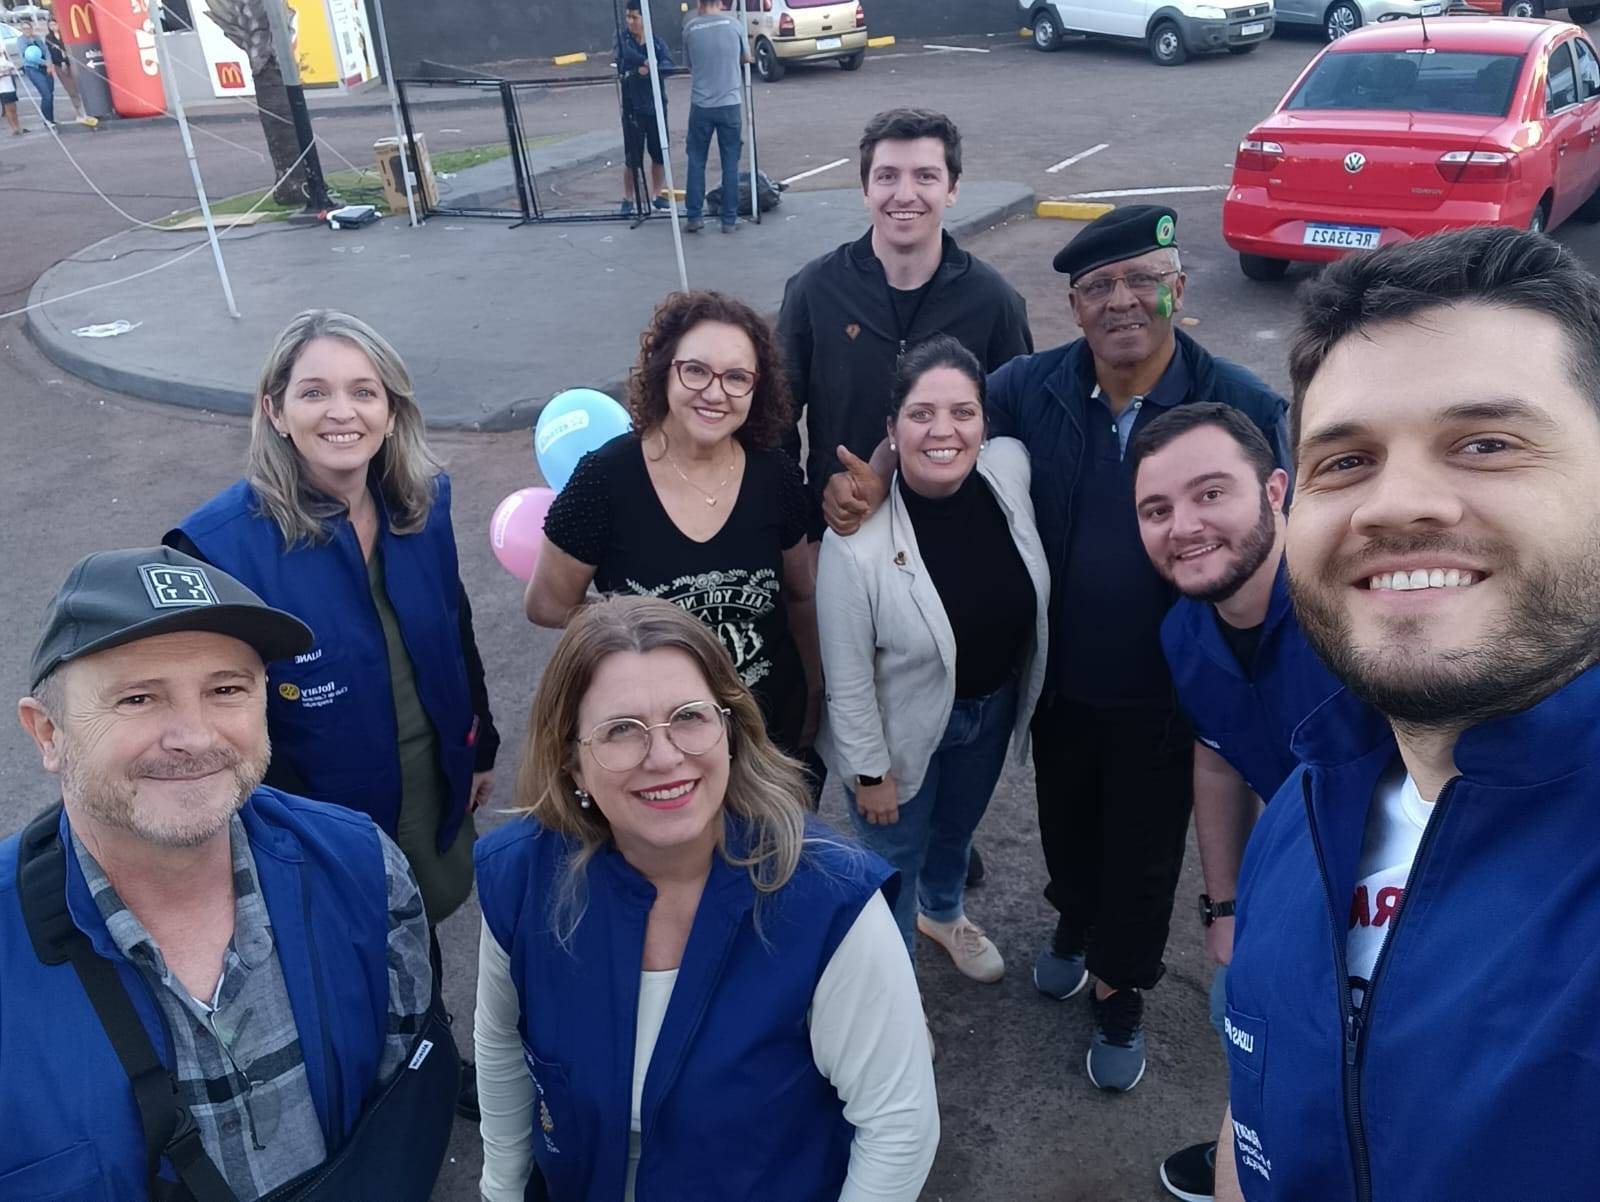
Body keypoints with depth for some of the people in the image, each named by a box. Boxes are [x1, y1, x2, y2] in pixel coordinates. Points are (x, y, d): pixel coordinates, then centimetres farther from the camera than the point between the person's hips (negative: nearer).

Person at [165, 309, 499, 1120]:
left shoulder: (421, 503, -9)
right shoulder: (222, 543, -25)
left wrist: (479, 747, 12)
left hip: (432, 788, 5)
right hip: (323, 825, -4)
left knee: (420, 939, 28)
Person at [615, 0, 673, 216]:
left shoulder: (657, 42, 4)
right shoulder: (622, 37, 1)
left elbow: (668, 66, -14)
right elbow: (628, 54, -22)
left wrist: (650, 70, -30)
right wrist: (648, 62, -24)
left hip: (656, 105, 2)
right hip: (632, 107, -2)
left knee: (659, 154, 8)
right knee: (632, 157, 0)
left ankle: (657, 195, 22)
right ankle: (627, 199, 12)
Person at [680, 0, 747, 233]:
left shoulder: (690, 27, 1)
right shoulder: (732, 23, 0)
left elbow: (688, 64, 13)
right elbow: (746, 57, 14)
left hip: (701, 105, 1)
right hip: (730, 103, 0)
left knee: (696, 161, 10)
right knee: (730, 163, 5)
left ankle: (693, 217, 9)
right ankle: (729, 220, 6)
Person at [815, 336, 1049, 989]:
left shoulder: (1010, 469, -21)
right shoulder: (858, 539, -32)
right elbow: (847, 677, -21)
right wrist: (869, 771, -12)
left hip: (995, 707, 5)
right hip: (903, 726, -5)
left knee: (958, 827, 32)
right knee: (897, 854, 19)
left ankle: (941, 912, 66)